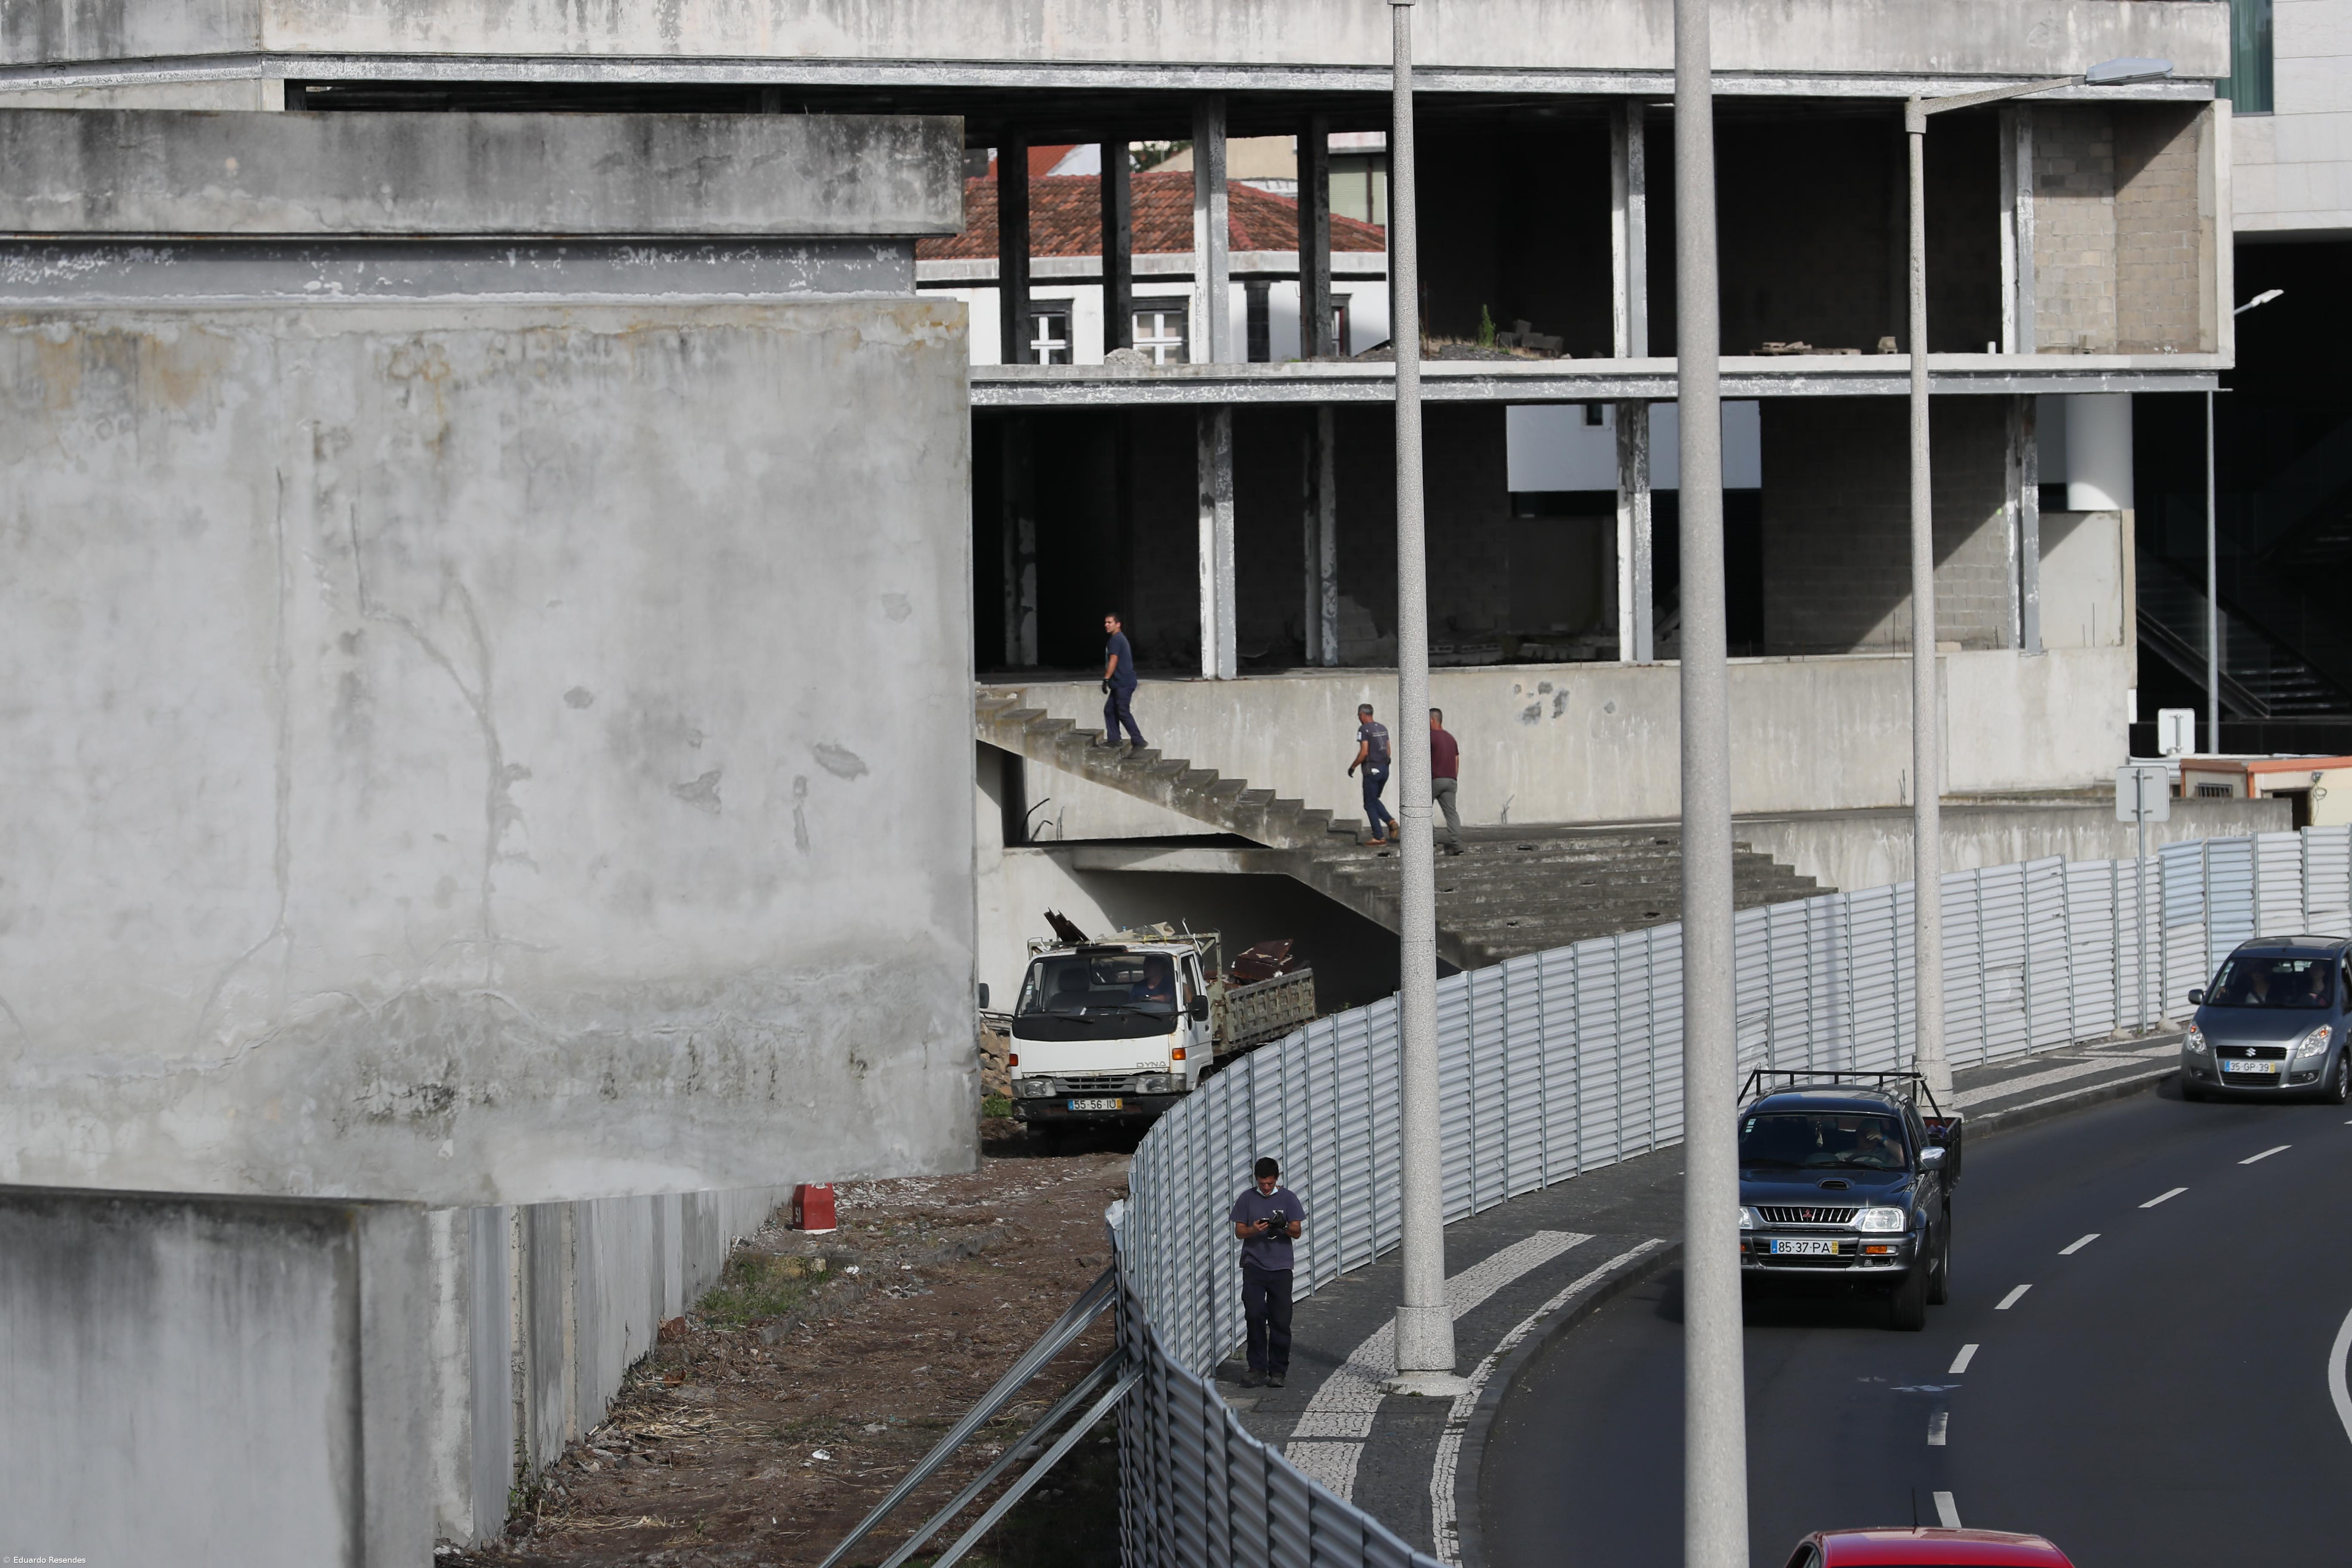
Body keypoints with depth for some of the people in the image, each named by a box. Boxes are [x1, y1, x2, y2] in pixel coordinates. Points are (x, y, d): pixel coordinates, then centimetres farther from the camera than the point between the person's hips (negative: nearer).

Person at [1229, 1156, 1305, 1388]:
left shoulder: (1288, 1198, 4)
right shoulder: (1247, 1198, 6)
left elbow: (1297, 1232, 2)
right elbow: (1239, 1231, 7)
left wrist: (1284, 1227, -20)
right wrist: (1254, 1230, -15)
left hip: (1280, 1267, 0)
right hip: (1254, 1265, 0)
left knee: (1281, 1321, -1)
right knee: (1255, 1314, -13)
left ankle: (1277, 1371, 8)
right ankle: (1258, 1369, -6)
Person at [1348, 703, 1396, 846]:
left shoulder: (1364, 729, -12)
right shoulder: (1383, 728, 11)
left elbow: (1364, 753, -18)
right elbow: (1388, 751, 14)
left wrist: (1353, 767, -6)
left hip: (1372, 770, -8)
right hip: (1384, 769, 8)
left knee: (1370, 804, 1)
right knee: (1375, 800, 21)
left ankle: (1379, 836, -2)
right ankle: (1390, 821, -1)